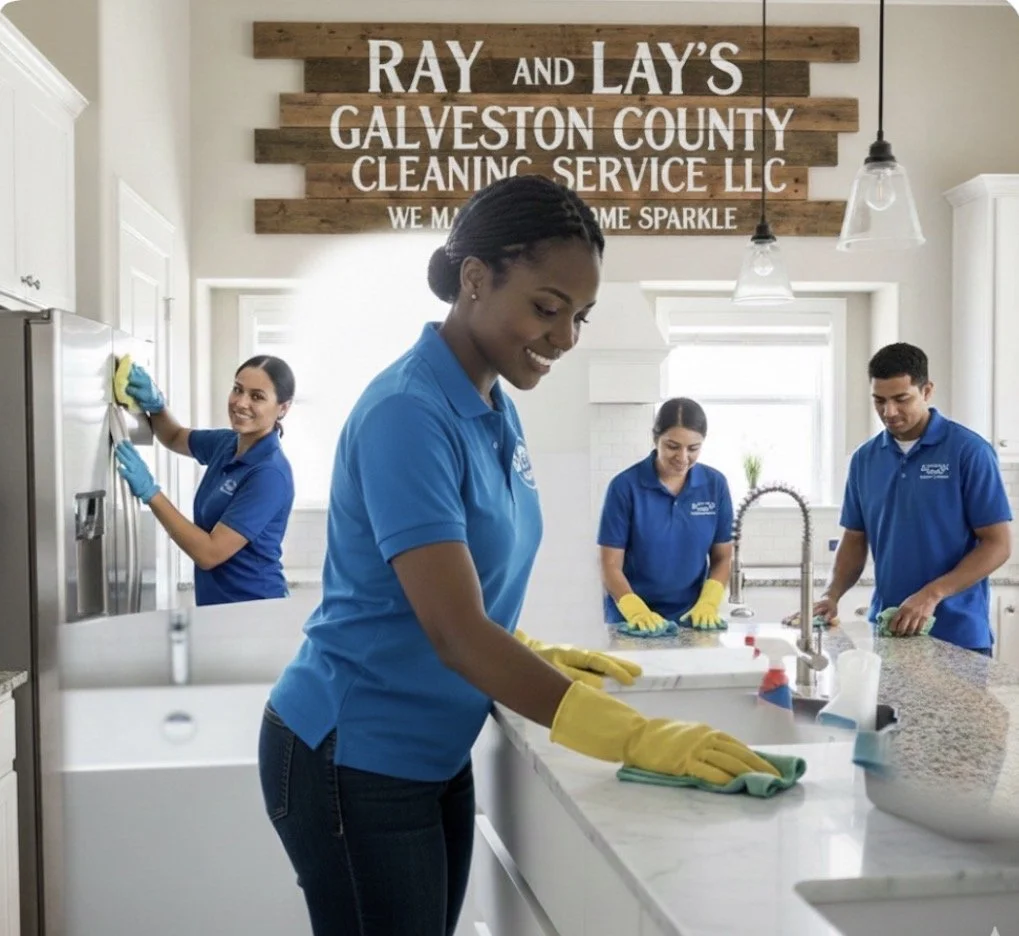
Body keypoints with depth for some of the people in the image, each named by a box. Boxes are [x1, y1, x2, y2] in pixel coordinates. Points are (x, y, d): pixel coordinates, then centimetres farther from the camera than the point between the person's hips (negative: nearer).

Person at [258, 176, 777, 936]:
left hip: (434, 754, 8)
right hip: (352, 760, -8)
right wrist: (634, 737, -33)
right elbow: (454, 631, -30)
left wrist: (537, 659, 2)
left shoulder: (498, 411, 4)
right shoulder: (409, 415, -22)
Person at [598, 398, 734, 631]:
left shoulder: (715, 485, 1)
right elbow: (611, 566, -7)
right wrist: (637, 611, -23)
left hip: (692, 619, 2)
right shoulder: (625, 486, -8)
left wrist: (708, 605, -9)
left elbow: (722, 558, 8)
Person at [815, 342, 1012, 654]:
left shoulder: (969, 451, -8)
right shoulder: (865, 458, 6)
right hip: (888, 631, 4)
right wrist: (832, 595, -5)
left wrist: (932, 595, -20)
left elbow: (998, 544, -10)